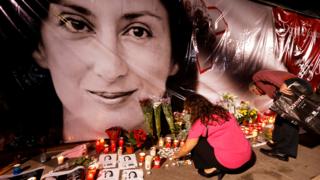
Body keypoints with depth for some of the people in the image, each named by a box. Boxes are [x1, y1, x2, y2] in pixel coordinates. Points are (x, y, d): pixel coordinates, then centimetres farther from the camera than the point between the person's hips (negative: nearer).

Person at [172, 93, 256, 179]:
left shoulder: (200, 123, -11)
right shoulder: (223, 111, 6)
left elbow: (187, 148, 0)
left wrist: (176, 155, 22)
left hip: (230, 163, -7)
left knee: (195, 143, 5)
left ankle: (211, 168, 12)